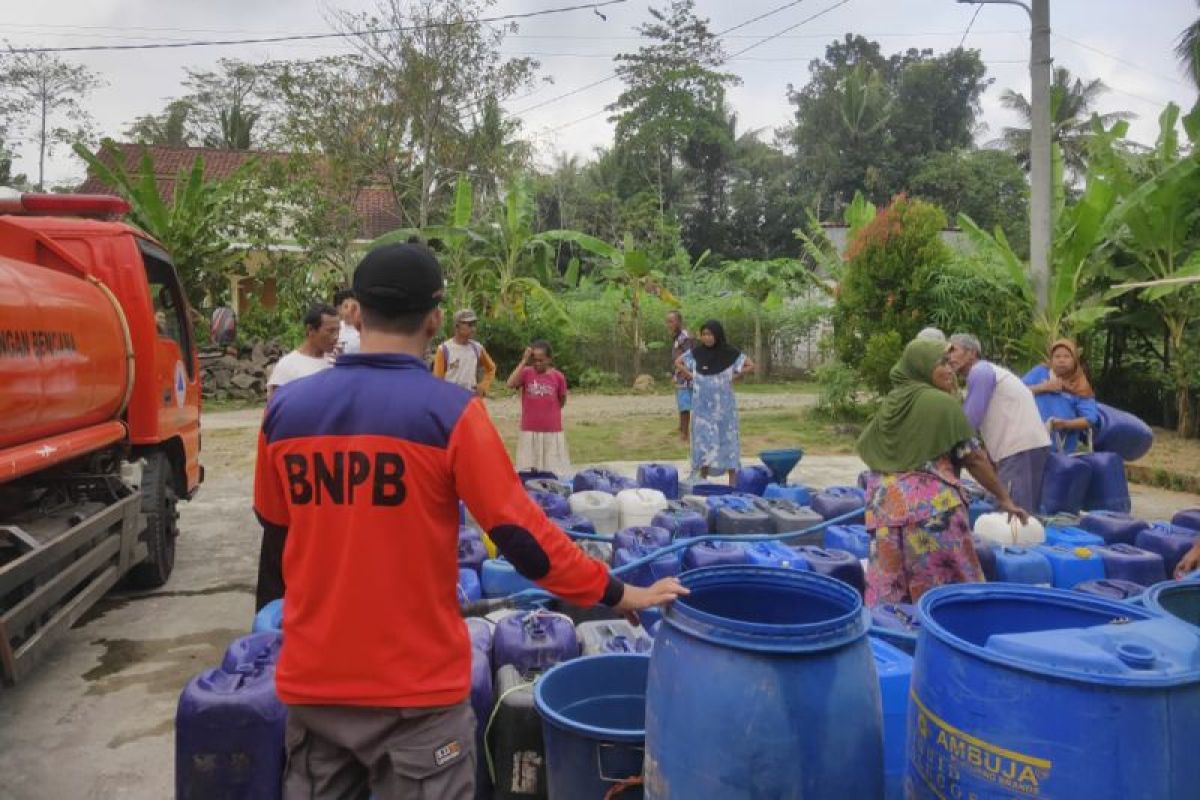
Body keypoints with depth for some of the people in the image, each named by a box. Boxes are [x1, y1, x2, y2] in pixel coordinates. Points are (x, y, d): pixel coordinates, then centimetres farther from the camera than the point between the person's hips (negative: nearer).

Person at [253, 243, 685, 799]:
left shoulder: (285, 410, -3)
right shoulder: (450, 412, -16)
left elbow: (276, 530, 11)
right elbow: (520, 534, -14)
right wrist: (616, 593, -3)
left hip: (310, 678, 4)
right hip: (415, 685, -4)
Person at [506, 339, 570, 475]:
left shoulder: (558, 376, -2)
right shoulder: (526, 373, -2)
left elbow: (562, 400, 12)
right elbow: (510, 384, -21)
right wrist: (524, 361, -18)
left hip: (552, 432, 0)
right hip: (530, 431, 0)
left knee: (554, 471, 6)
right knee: (528, 472, 5)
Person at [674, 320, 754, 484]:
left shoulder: (729, 352, -5)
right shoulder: (696, 352, -1)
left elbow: (751, 366, -1)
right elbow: (678, 362, 11)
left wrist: (733, 377, -7)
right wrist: (691, 376, 1)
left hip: (723, 403, -1)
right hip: (702, 403, 1)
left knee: (727, 437, 2)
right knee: (703, 437, 4)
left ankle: (732, 481, 8)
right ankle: (703, 479, 12)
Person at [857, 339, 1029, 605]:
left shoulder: (890, 403, 11)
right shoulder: (942, 402, -6)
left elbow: (864, 449, 19)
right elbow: (973, 457, -3)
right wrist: (1003, 497, 6)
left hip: (886, 502, 6)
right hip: (931, 502, -6)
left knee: (888, 586, 7)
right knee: (947, 585, 5)